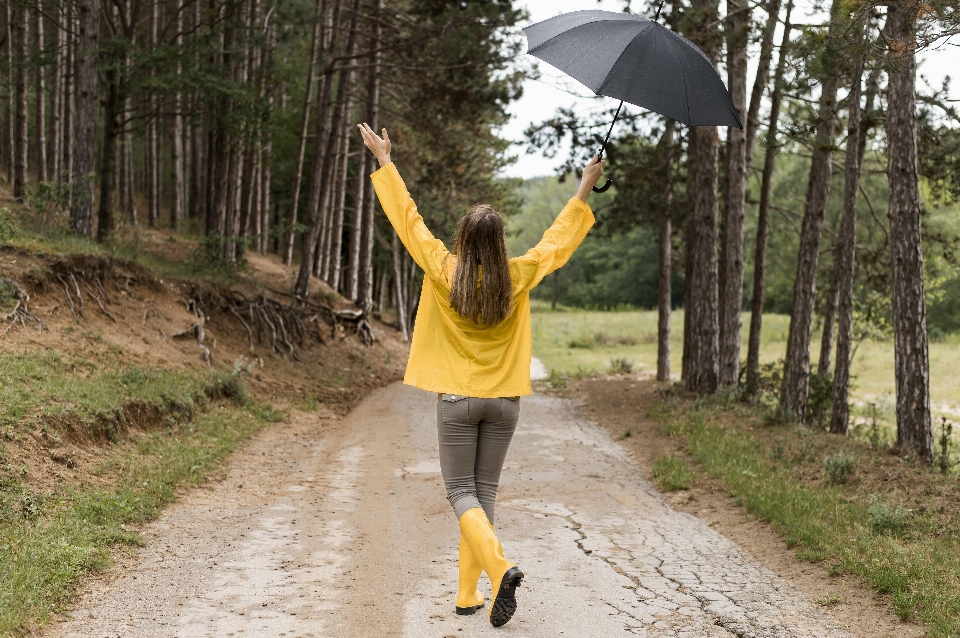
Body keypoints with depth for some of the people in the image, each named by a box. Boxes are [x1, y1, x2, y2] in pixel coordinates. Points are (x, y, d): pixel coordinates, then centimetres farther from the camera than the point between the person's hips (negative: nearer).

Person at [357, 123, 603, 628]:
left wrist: (385, 161, 10)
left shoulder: (444, 272, -10)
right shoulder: (518, 277, -5)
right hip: (503, 401, 3)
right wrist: (584, 191, 23)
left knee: (461, 493, 2)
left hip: (457, 400, -2)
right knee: (484, 492, 10)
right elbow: (558, 240, 10)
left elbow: (407, 218, 0)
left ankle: (500, 567, -22)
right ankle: (468, 594, 15)